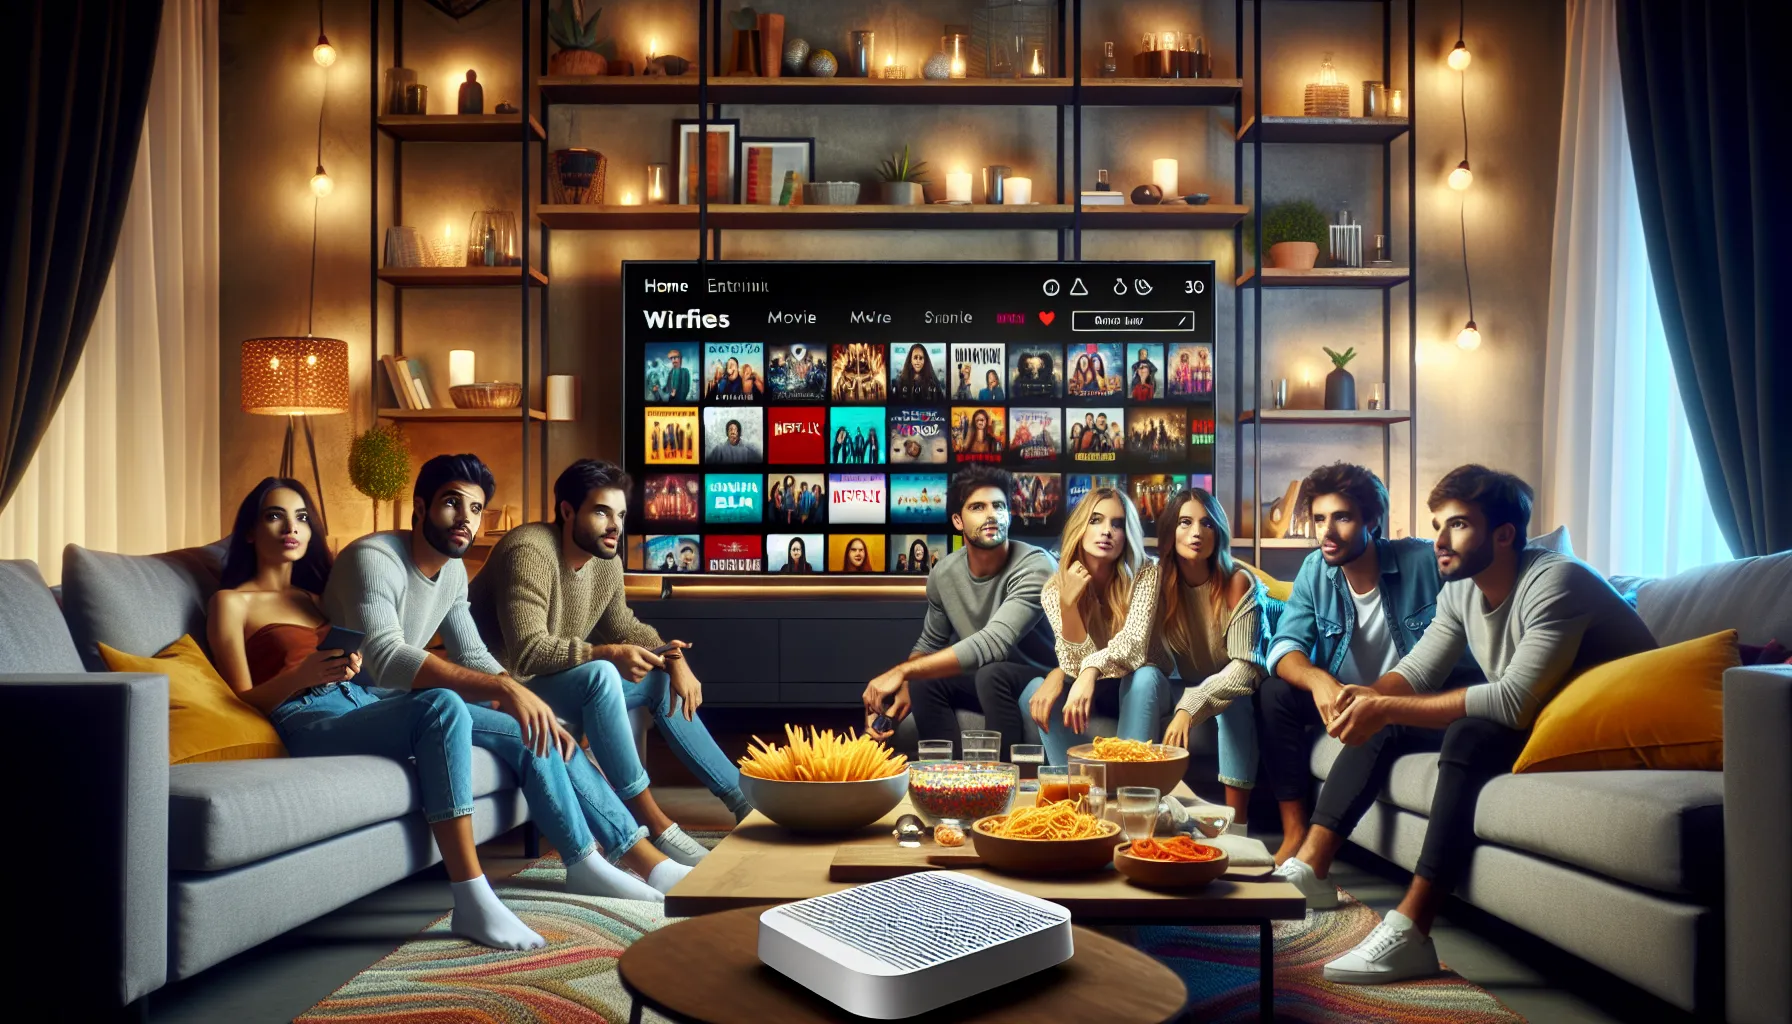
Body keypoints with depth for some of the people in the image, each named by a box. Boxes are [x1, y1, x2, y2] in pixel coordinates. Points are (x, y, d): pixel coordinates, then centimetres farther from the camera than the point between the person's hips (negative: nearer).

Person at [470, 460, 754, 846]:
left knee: (662, 677, 9)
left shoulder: (607, 560, 0)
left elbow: (622, 626, 14)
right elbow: (528, 652, -32)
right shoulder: (531, 552, -25)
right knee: (600, 675, -33)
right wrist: (608, 653, -37)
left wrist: (673, 658, -3)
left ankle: (741, 796, 15)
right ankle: (653, 823, -27)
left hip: (555, 683, 9)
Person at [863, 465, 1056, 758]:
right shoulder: (943, 573, -5)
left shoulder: (1035, 567, -25)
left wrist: (902, 671, -36)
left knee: (991, 675, -32)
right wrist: (902, 693, -11)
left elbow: (993, 643, -36)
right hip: (986, 680, 6)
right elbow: (929, 643, 10)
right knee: (925, 682, -16)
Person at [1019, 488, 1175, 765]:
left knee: (1144, 676, -35)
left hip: (1138, 688, -2)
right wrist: (1068, 603, -34)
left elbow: (1134, 643, -31)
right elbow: (1077, 663, -19)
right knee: (1035, 691, -27)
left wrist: (1092, 670, -51)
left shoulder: (1145, 574, -17)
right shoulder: (1055, 589, -13)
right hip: (1088, 688, 2)